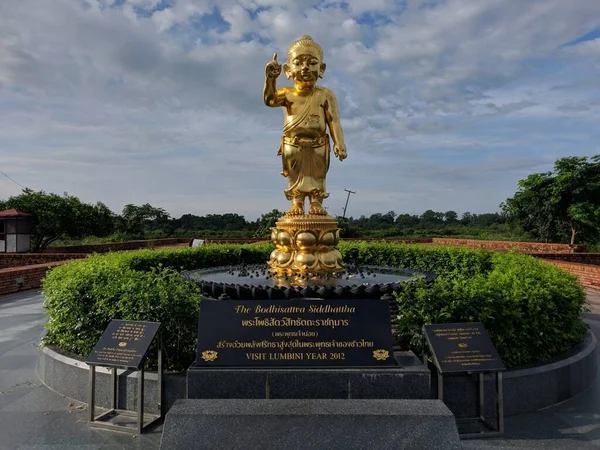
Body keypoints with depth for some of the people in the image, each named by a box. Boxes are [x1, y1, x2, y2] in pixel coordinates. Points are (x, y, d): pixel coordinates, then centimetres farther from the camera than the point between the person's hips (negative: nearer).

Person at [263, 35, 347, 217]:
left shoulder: (325, 95, 0)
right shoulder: (287, 93, 2)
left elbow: (334, 121, -2)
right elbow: (269, 100, -17)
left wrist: (339, 144, -8)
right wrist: (271, 79, -32)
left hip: (317, 144, -1)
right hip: (293, 144, 1)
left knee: (317, 175, 4)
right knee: (295, 176, 6)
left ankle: (316, 204, 11)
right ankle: (296, 204, 13)